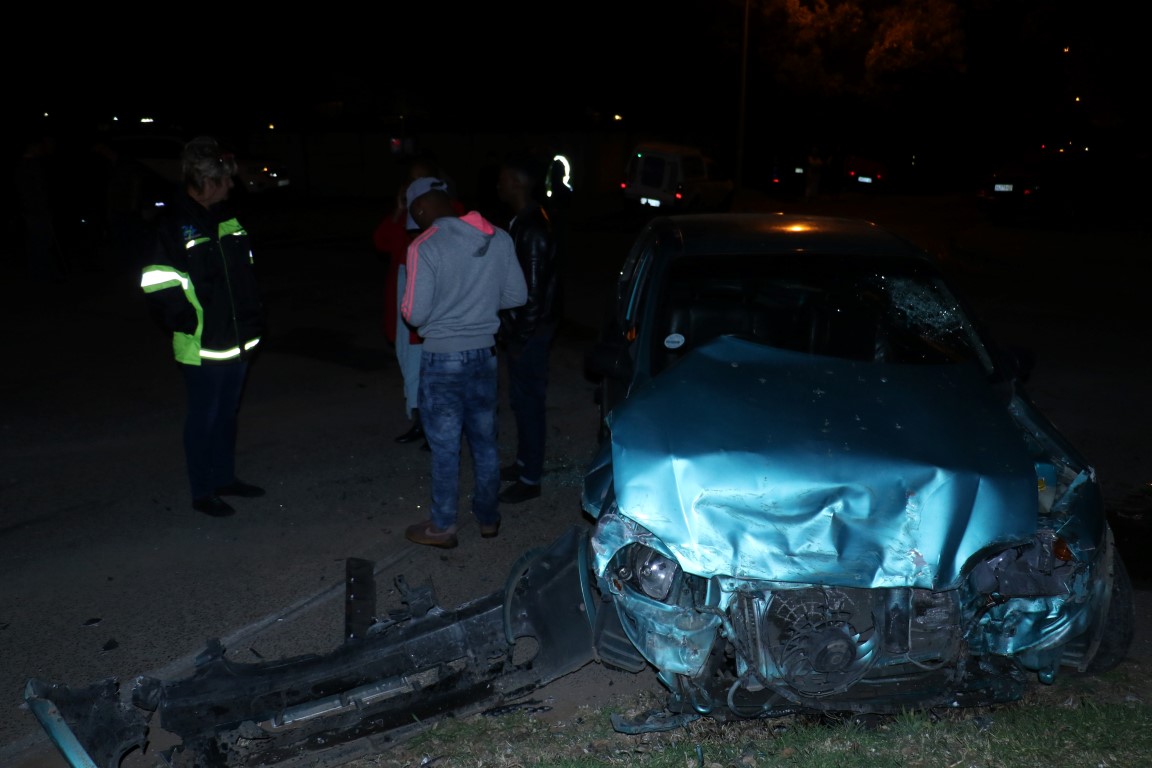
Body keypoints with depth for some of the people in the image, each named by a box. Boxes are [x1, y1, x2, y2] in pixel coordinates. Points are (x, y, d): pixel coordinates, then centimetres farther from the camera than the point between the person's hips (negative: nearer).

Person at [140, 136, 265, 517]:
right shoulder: (173, 225, -14)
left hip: (238, 339, 7)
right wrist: (188, 322, -17)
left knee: (227, 412, 19)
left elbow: (245, 269, 19)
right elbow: (155, 284, -17)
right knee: (203, 417, 4)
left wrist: (253, 314, 12)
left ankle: (225, 477, 34)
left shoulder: (226, 218, 9)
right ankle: (202, 492, 18)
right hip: (202, 346, -7)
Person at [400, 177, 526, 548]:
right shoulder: (498, 238, -3)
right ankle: (488, 517, 31)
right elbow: (517, 296, 4)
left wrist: (406, 305, 7)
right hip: (485, 353, 5)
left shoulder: (424, 247, -17)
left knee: (445, 446, 7)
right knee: (485, 440, 17)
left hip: (443, 358, -5)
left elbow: (415, 314, -15)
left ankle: (443, 527, 20)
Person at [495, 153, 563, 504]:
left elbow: (534, 290, -23)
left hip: (531, 330, -10)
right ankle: (524, 462, 34)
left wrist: (521, 337, -18)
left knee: (528, 400, 0)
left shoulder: (533, 229, -23)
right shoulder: (524, 220, 9)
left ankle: (531, 479, 11)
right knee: (521, 398, 19)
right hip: (521, 326, 10)